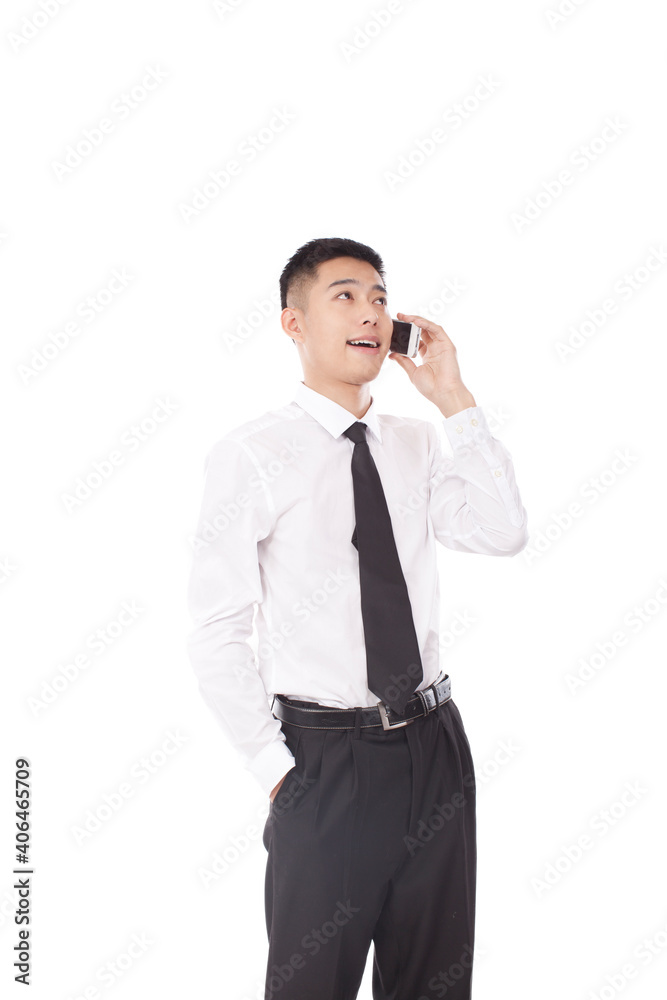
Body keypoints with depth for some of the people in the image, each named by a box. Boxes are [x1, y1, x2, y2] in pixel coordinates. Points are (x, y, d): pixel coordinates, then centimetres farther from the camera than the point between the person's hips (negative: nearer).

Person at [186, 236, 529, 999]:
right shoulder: (250, 455, -9)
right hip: (326, 757, -5)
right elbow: (216, 632, -9)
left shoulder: (418, 444, 7)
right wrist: (274, 767, -10)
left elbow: (503, 533, -8)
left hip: (434, 744, 5)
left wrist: (453, 399, -8)